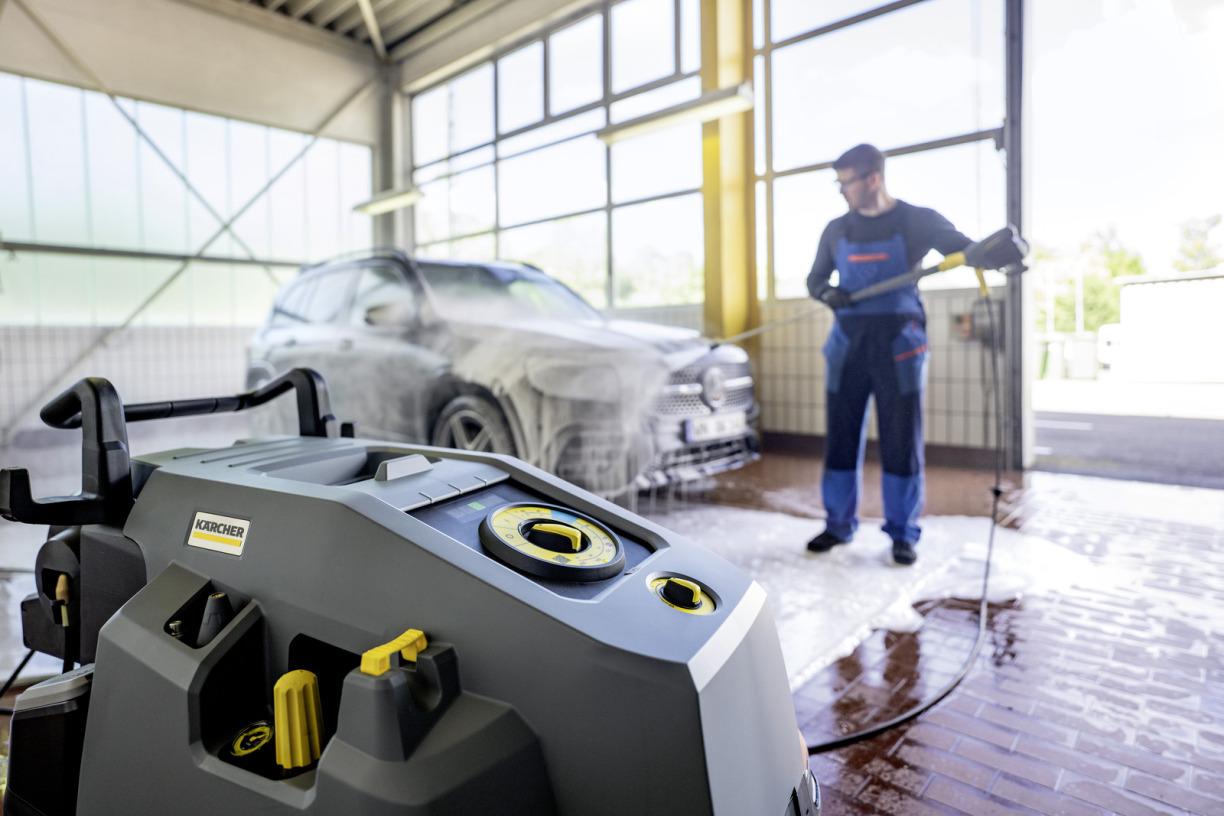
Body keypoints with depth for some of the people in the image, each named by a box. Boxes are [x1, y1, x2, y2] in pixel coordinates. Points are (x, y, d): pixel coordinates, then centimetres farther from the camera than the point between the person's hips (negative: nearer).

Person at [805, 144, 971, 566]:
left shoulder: (917, 221, 2)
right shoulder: (837, 230, 12)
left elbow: (964, 249, -4)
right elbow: (815, 279, 17)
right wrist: (827, 292, -6)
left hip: (898, 345, -3)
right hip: (847, 343, 3)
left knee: (901, 442, 0)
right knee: (841, 437, 5)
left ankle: (903, 534, 12)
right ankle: (838, 524, 18)